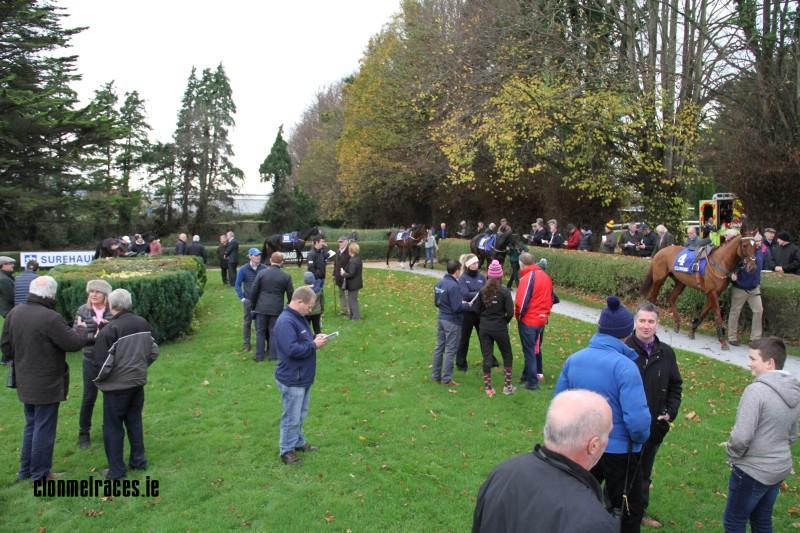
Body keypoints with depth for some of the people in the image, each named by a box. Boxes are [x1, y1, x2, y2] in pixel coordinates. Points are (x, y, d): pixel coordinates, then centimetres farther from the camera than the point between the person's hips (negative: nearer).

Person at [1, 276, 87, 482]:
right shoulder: (50, 318, -24)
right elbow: (73, 343, -18)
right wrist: (83, 333, 1)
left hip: (25, 383, 8)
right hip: (47, 384, -8)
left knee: (31, 425, 22)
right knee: (44, 428, 5)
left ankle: (25, 469, 32)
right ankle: (40, 474, 15)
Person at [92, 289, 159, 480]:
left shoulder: (108, 330, -20)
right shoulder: (143, 324, 0)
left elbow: (103, 364, -17)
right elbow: (153, 351, 8)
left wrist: (98, 379, 3)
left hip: (117, 385, -6)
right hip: (138, 381, 6)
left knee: (113, 427, 8)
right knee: (134, 421, 18)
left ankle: (116, 470, 15)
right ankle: (139, 461, 27)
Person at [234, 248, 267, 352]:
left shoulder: (264, 268, -6)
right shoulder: (243, 270, -7)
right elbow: (237, 285, -1)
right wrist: (242, 298, -6)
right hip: (248, 300, 0)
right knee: (247, 322, 9)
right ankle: (246, 344, 19)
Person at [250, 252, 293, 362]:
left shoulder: (261, 273, -5)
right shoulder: (286, 276, -4)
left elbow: (253, 291, -3)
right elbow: (290, 294, 1)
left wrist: (253, 305, 10)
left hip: (261, 308, 0)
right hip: (276, 309, 0)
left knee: (260, 332, 9)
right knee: (274, 332, 9)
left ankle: (259, 356, 14)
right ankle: (273, 356, 12)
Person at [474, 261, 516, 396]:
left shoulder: (483, 291, -4)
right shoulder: (504, 291, -12)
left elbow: (476, 309, -2)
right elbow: (510, 312, -14)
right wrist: (504, 321, 4)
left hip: (484, 328, 3)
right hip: (500, 328, -3)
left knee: (487, 357, 10)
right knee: (507, 356, 15)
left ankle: (488, 388, 14)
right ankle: (507, 386, 18)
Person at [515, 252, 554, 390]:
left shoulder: (527, 278, -18)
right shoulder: (546, 276, 5)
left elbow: (521, 302, -20)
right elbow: (551, 298, 12)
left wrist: (518, 315, -3)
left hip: (528, 321, -7)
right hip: (542, 320, 7)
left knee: (529, 351, 2)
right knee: (536, 348, 21)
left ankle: (532, 381, 5)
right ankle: (537, 373, 31)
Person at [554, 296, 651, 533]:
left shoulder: (573, 359, -6)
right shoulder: (625, 366, -24)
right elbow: (638, 420, -27)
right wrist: (641, 439, -5)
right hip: (619, 451, -5)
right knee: (628, 513, 17)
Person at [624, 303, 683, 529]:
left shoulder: (666, 353, 1)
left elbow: (675, 386, 11)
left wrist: (670, 413, 0)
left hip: (654, 426, 5)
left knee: (644, 473, 21)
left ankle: (640, 510, 38)